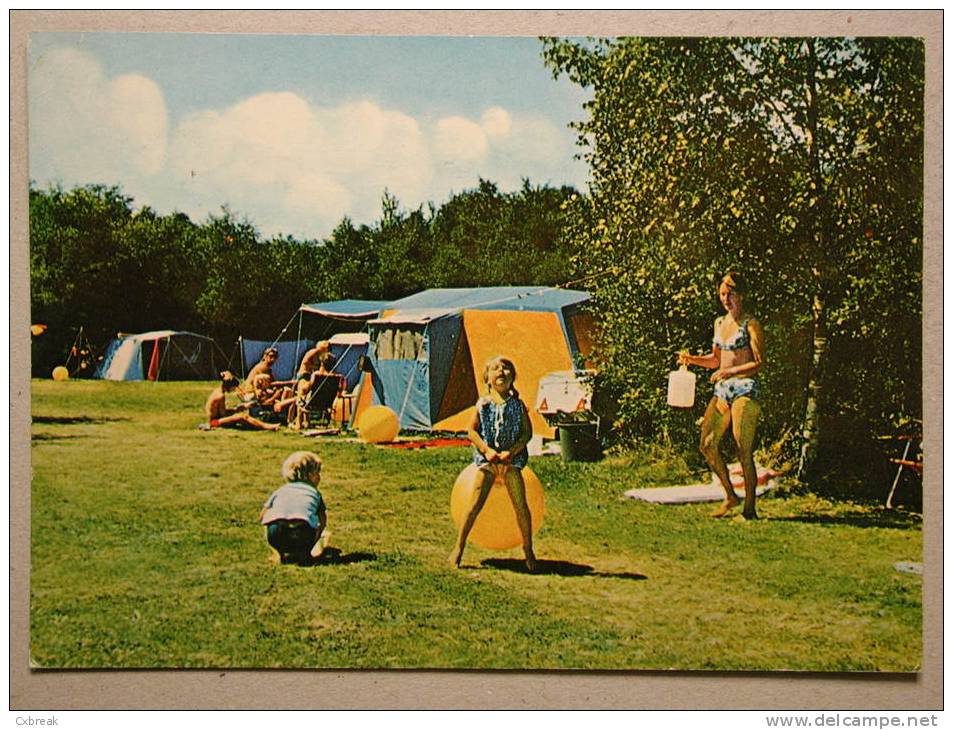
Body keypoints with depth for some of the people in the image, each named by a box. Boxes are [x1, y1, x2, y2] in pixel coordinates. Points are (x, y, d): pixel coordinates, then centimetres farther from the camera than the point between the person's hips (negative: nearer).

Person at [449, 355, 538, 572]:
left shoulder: (518, 405, 0)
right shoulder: (483, 404, 1)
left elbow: (527, 433, -1)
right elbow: (472, 431, 0)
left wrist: (511, 452, -14)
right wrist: (487, 450, -13)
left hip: (511, 459, 0)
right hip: (487, 459, 0)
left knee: (521, 505, 0)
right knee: (475, 505, -3)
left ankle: (528, 549, 14)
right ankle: (459, 546, 8)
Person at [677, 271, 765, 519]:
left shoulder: (751, 324, -5)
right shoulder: (719, 323, 16)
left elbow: (759, 363, -10)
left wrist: (730, 372, -21)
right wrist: (691, 359, 8)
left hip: (745, 389, -7)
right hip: (722, 389, 7)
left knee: (743, 450, -8)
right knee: (707, 445, 3)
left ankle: (749, 507, -1)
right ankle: (730, 496, 18)